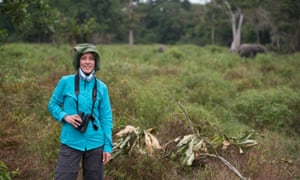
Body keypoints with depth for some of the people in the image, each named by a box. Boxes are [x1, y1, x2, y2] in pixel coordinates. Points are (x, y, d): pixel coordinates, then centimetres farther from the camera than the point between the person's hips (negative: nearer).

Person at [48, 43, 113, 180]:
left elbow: (106, 118, 4)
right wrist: (64, 116, -13)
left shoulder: (101, 87, 1)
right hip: (71, 143, -2)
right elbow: (52, 104, 7)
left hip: (95, 144, 2)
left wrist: (108, 145, 0)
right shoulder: (66, 82, -4)